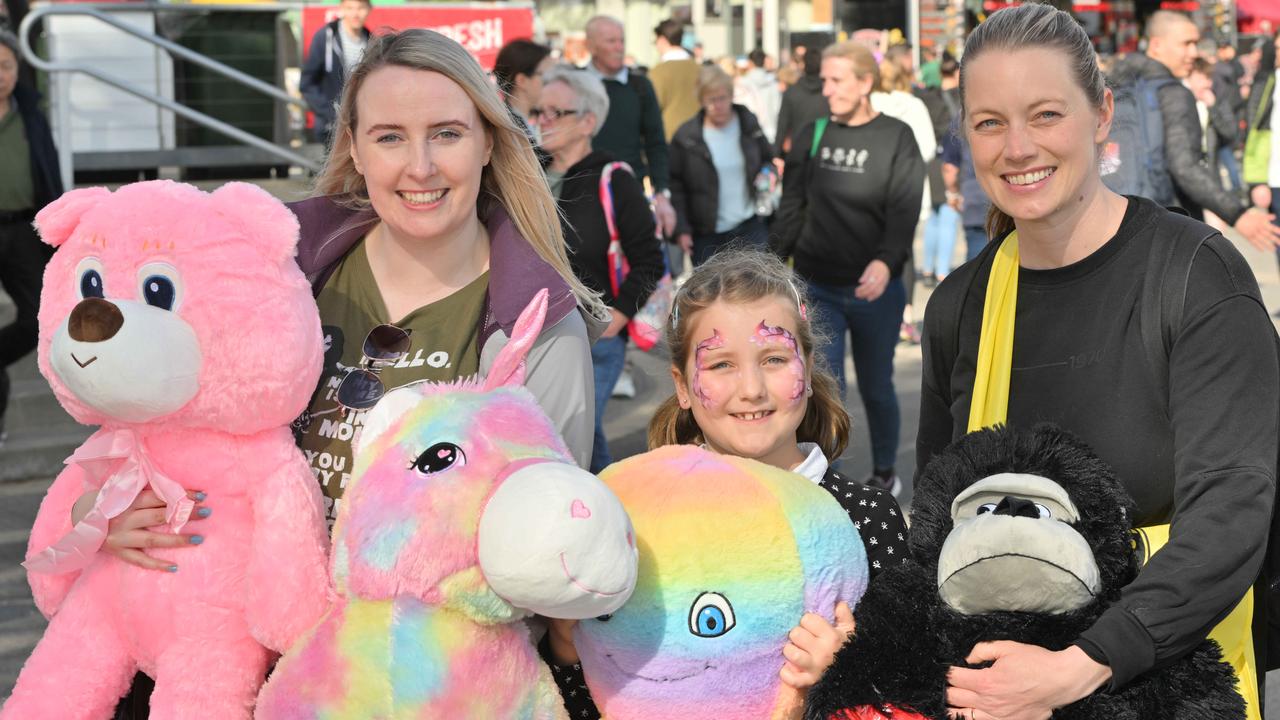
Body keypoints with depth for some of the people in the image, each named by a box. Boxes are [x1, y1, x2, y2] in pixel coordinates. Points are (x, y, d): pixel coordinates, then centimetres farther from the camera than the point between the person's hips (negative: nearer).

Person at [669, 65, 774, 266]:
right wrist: (682, 229, -7)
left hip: (751, 227, 1)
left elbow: (769, 159, 17)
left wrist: (767, 174, -6)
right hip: (707, 235, -1)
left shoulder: (749, 124, 2)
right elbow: (675, 185, -1)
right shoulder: (685, 136, -6)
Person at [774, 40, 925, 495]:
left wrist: (886, 260, -31)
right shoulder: (811, 136, 4)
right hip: (817, 287, 2)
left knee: (876, 388, 14)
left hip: (875, 290, -1)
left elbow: (905, 210, -14)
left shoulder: (896, 138, -5)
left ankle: (884, 474, 34)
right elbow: (792, 207, 9)